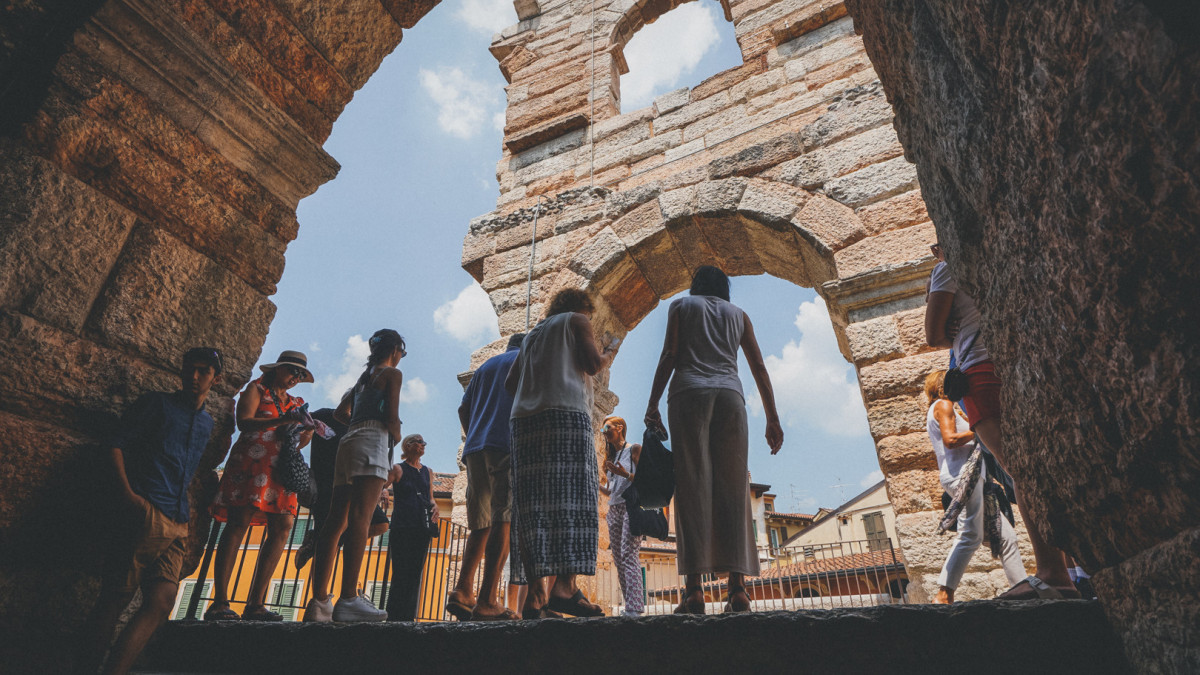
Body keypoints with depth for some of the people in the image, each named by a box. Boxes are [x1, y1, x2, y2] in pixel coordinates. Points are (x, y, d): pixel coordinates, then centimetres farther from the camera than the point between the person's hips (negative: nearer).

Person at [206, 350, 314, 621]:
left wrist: (308, 431, -4)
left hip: (281, 467, 5)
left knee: (282, 528, -7)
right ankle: (219, 603, -12)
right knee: (238, 523, -14)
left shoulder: (297, 403, 25)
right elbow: (244, 422, -7)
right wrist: (280, 421, -20)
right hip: (252, 461, -5)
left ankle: (255, 604, -6)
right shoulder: (256, 389, 10)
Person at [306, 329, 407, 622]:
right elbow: (392, 417, -6)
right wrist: (397, 436, 12)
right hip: (373, 444, -8)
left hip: (348, 442, 8)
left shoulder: (363, 376, 28)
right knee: (360, 518, -17)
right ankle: (349, 598, -24)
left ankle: (319, 601, -2)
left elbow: (341, 412, 27)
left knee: (336, 521, 1)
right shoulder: (392, 373, 4)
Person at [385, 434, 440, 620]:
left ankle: (408, 616, 7)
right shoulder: (398, 469, 3)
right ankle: (394, 617, -2)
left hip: (422, 528, 5)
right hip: (402, 527, -5)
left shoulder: (427, 472, 18)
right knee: (401, 573, -8)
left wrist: (434, 507, 3)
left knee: (415, 573, 3)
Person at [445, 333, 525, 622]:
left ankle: (463, 590, -3)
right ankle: (487, 601, -16)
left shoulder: (485, 366, 28)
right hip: (507, 446, -6)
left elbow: (463, 409, 20)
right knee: (502, 522, -10)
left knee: (482, 525, 9)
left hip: (475, 449, 6)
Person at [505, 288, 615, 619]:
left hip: (525, 419, 6)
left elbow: (510, 383, 24)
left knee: (531, 505, -3)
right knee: (571, 500, -11)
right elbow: (591, 364, 0)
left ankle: (535, 595, -8)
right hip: (566, 412, -6)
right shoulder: (576, 321, 14)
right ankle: (564, 586, -21)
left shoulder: (532, 334, 30)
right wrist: (607, 356, 20)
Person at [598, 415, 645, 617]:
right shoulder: (611, 456, 22)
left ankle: (634, 608, -21)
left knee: (629, 555, -17)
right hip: (614, 510, 7)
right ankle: (629, 605, 3)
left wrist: (626, 474, -20)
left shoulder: (634, 449, 2)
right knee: (618, 559, 1)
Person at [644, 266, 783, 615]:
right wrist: (773, 420, 13)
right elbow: (759, 368, 16)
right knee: (732, 488, -2)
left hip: (690, 393, -2)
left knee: (692, 485, -9)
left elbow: (669, 355, 3)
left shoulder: (681, 305, 18)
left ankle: (694, 589, -17)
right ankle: (737, 588, -10)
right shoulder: (738, 314, 25)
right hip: (730, 395, 2)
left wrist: (652, 405, -2)